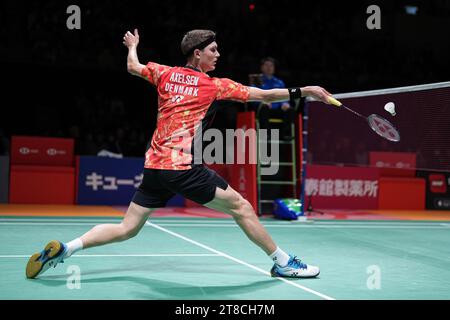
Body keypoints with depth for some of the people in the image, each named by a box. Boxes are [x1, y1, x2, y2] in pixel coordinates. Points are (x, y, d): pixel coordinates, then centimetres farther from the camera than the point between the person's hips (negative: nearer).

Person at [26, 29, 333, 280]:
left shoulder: (165, 74, 12)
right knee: (240, 205, 5)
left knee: (126, 229, 13)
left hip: (155, 165, 6)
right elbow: (264, 95, -1)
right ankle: (283, 262, 10)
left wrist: (132, 46, 51)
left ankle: (64, 248, 1)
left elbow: (133, 66, 31)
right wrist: (304, 91, 4)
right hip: (184, 167, -6)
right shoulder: (214, 85, 0)